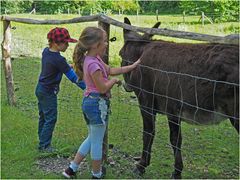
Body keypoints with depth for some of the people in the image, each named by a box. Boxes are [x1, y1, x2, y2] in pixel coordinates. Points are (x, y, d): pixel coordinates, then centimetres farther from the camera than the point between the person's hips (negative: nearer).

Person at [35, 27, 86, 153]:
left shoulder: (46, 51, 0)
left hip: (40, 89, 9)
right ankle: (44, 146, 9)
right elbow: (74, 77, -23)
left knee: (43, 117, 18)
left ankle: (42, 142, 29)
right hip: (49, 92, -9)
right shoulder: (58, 60, -25)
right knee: (50, 119, 2)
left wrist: (67, 67, 15)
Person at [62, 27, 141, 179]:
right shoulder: (93, 63, -22)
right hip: (98, 103, -10)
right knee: (97, 142, 6)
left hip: (90, 102, 10)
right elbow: (103, 88, -21)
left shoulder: (94, 59, 8)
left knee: (92, 139, 21)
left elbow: (111, 70, 15)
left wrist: (133, 66, 14)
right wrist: (114, 80, -3)